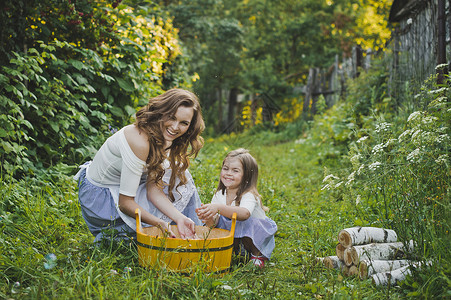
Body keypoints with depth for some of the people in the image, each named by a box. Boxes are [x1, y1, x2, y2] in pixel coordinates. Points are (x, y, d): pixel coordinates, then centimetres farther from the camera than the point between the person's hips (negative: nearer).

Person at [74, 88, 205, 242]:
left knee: (178, 176, 3)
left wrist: (180, 218, -21)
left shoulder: (163, 138, -4)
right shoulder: (140, 141, -31)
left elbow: (154, 188, -10)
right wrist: (161, 223, -28)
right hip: (98, 199, -9)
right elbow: (125, 202, -27)